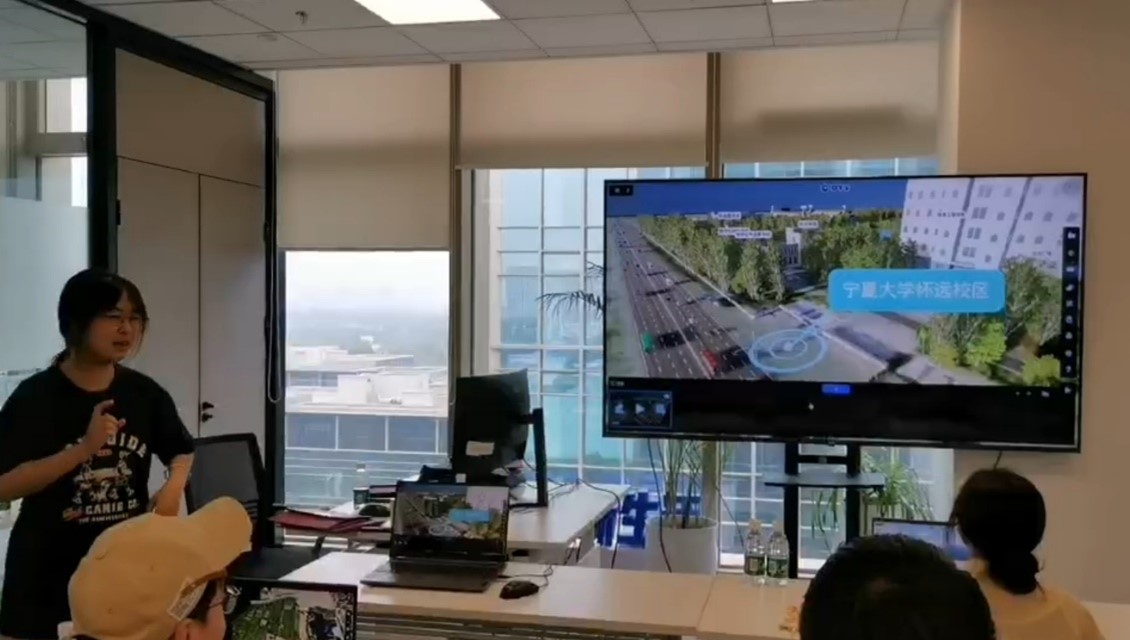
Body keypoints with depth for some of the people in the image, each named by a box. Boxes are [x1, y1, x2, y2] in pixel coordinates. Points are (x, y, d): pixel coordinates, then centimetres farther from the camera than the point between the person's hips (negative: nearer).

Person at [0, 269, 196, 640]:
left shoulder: (144, 393, 0)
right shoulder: (35, 397, -11)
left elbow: (181, 452, 13)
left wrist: (174, 486, -9)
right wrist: (85, 449, -25)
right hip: (47, 573, -3)